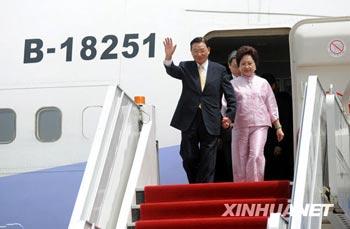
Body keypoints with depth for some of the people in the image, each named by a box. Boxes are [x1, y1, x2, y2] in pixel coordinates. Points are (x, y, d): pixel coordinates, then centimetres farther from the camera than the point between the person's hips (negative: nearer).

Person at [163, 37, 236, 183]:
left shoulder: (219, 70, 7)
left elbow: (230, 95, 8)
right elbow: (173, 71, -15)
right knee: (188, 157, 4)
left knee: (208, 160, 0)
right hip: (189, 121, 1)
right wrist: (168, 57, -35)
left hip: (210, 122, -1)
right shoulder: (185, 67, 7)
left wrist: (230, 115, -3)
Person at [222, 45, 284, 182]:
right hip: (239, 126, 0)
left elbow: (271, 106, 15)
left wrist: (278, 127, 12)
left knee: (256, 156, -17)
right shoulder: (233, 84, 9)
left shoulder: (263, 83, 13)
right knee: (239, 159, 1)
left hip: (259, 125, 0)